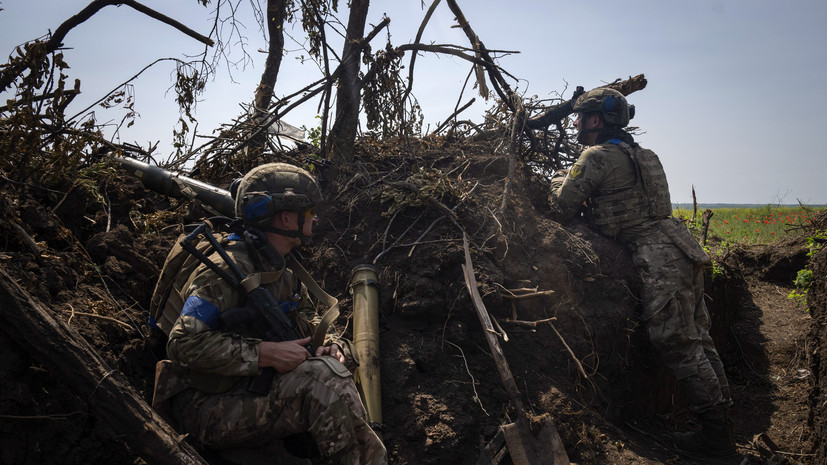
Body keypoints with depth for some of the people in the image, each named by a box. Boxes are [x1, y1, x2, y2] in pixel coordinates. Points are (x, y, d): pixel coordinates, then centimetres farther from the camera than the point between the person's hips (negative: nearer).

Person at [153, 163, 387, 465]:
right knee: (323, 376, -26)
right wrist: (266, 353, -27)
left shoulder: (282, 272, 13)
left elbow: (311, 323, 18)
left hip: (252, 399, 9)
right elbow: (184, 344, -23)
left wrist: (332, 346, -7)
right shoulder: (229, 269, -16)